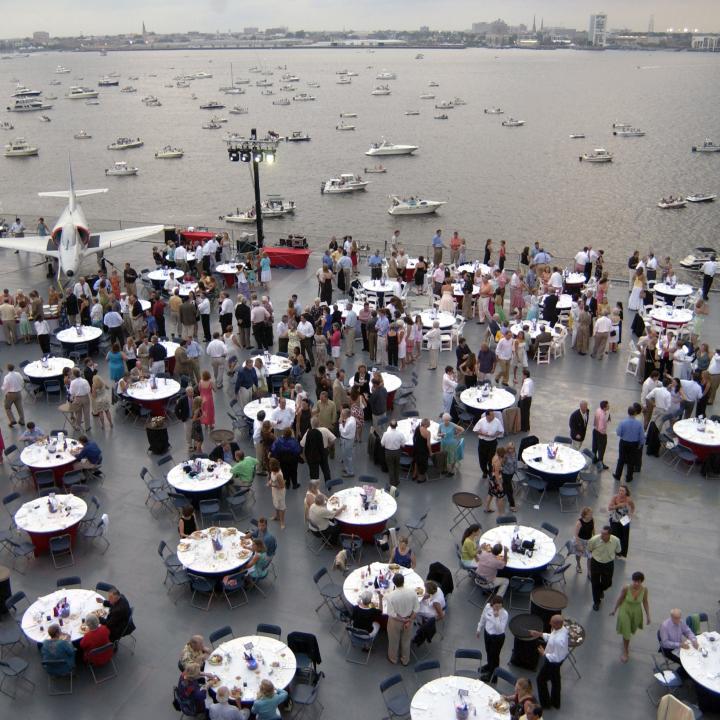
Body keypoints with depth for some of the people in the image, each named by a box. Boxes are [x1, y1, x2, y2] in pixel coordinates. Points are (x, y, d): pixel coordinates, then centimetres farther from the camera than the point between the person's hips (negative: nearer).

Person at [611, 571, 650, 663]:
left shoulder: (644, 589, -24)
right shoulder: (626, 588, -30)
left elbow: (645, 602, -8)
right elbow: (620, 599, -13)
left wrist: (648, 616, -4)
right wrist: (614, 610, -1)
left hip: (636, 612, 3)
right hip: (625, 611, -3)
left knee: (632, 630, 26)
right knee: (626, 632, 5)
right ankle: (625, 652, 32)